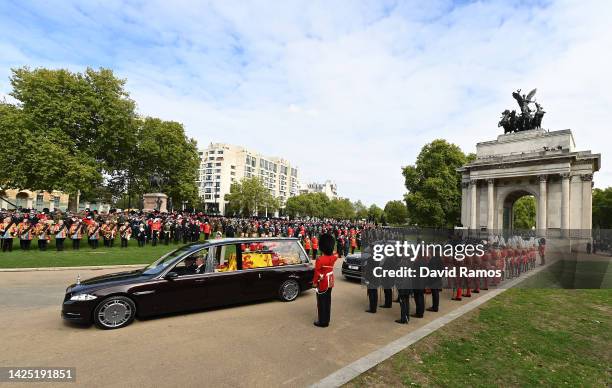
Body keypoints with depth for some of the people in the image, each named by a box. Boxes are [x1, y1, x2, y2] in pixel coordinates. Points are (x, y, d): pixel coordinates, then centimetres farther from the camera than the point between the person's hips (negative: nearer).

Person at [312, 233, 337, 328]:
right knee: (328, 301, 17)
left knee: (321, 303, 6)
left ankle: (322, 322, 15)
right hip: (330, 283, 7)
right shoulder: (333, 258, -6)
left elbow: (317, 273, -17)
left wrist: (314, 283, -5)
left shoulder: (320, 260, -24)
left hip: (322, 284, -7)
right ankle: (326, 320, 28)